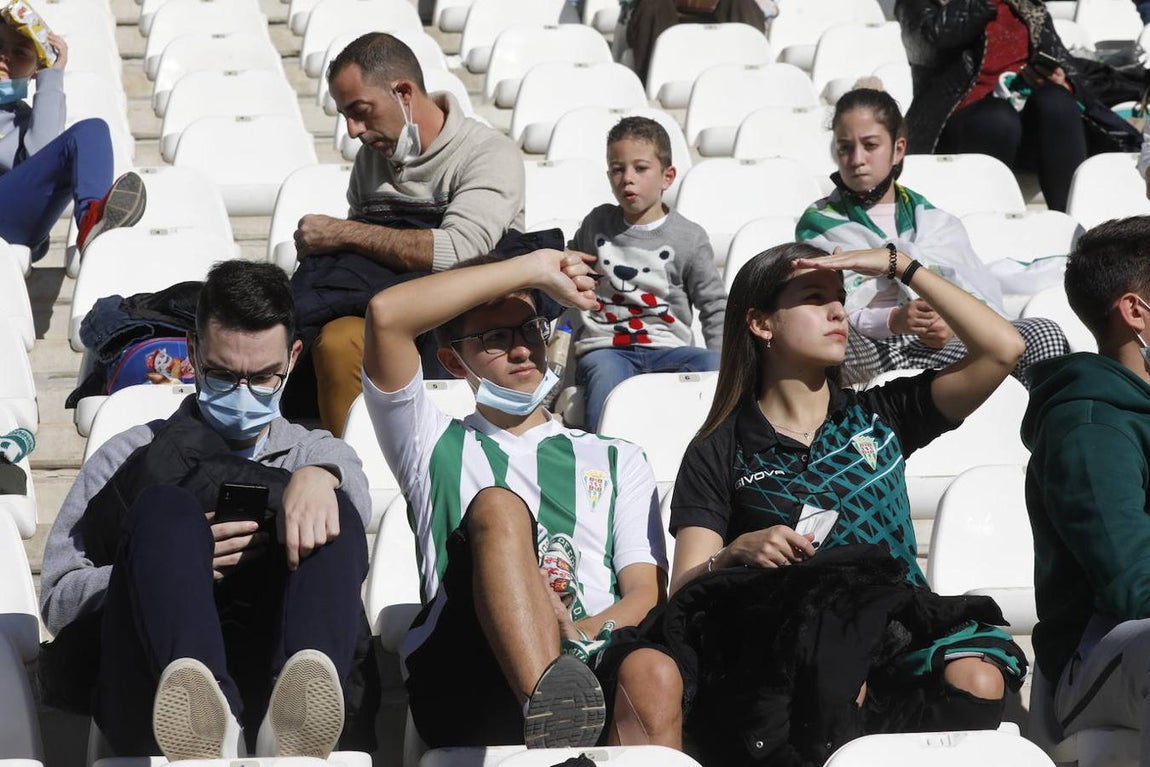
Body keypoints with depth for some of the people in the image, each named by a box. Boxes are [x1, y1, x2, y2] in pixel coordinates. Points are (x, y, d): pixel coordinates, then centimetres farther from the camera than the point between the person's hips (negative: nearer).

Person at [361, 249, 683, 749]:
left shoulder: (616, 460, 30)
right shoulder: (437, 448, 25)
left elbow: (647, 595, 12)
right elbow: (387, 315, 8)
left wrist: (579, 633, -11)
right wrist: (534, 270, 12)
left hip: (591, 661, 2)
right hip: (460, 685, -2)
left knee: (655, 677, -35)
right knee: (497, 506, -29)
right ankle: (551, 709, -52)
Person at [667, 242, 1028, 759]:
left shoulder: (876, 417, 20)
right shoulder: (718, 454, 11)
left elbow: (1003, 348, 9)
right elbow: (683, 593, 2)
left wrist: (900, 266, 8)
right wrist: (736, 553, -20)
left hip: (906, 634, 4)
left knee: (976, 680, -32)